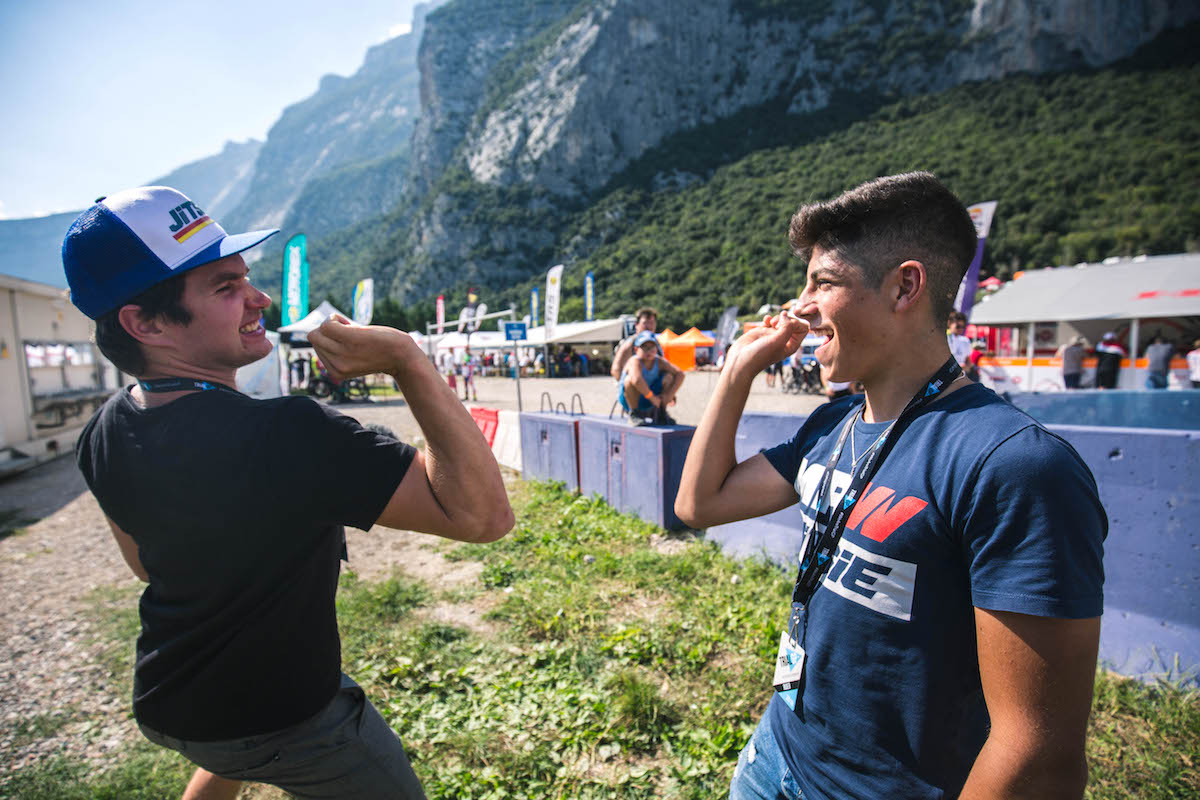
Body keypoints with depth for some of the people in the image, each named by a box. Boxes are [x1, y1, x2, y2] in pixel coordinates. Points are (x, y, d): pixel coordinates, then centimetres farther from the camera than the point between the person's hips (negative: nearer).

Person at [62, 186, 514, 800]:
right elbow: (482, 514, -42)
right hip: (281, 723, -6)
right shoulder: (286, 436, -38)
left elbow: (144, 564, 7)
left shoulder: (103, 434, -10)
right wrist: (407, 360, -42)